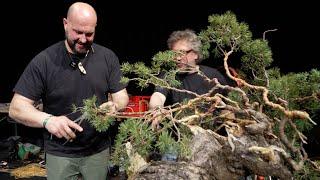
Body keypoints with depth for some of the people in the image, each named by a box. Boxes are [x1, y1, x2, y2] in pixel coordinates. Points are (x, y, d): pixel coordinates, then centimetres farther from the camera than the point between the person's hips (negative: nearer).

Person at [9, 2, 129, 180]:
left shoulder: (108, 57, -3)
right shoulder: (44, 61, -12)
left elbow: (121, 96, 1)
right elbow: (16, 108, -12)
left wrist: (114, 106, -23)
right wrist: (47, 120, -30)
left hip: (99, 150, 3)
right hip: (60, 154, -2)